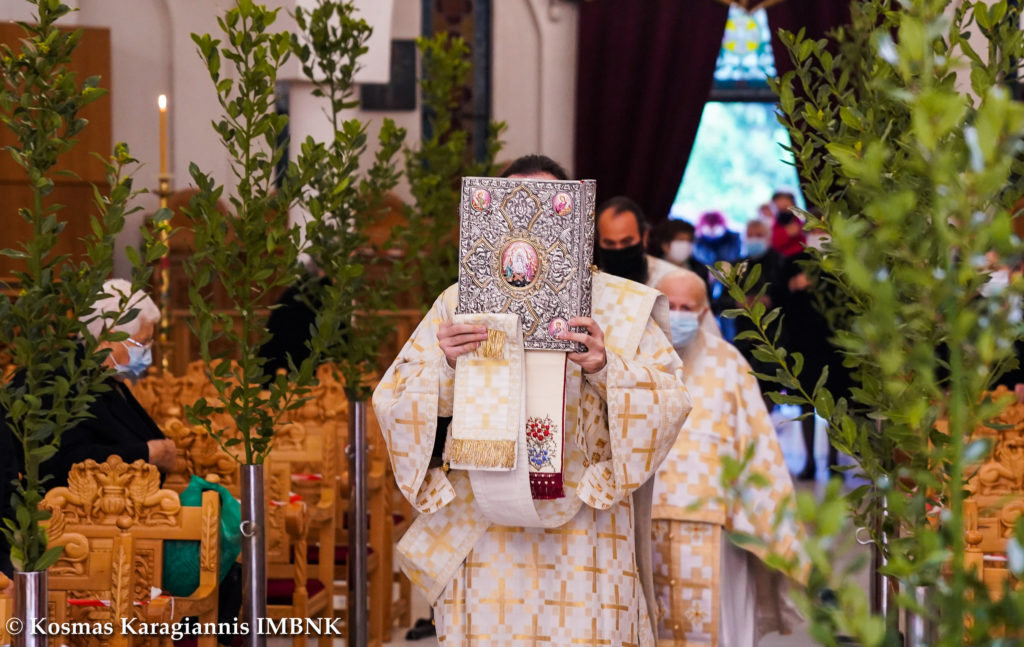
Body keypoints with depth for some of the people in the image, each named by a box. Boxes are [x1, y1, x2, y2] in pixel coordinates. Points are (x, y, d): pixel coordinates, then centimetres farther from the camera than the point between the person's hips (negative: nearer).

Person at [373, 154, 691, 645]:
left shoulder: (621, 305, 9)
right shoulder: (458, 304, 12)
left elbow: (672, 401, -1)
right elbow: (390, 403, 5)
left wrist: (607, 369, -18)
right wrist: (443, 365, -14)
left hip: (583, 528, -1)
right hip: (480, 529, 1)